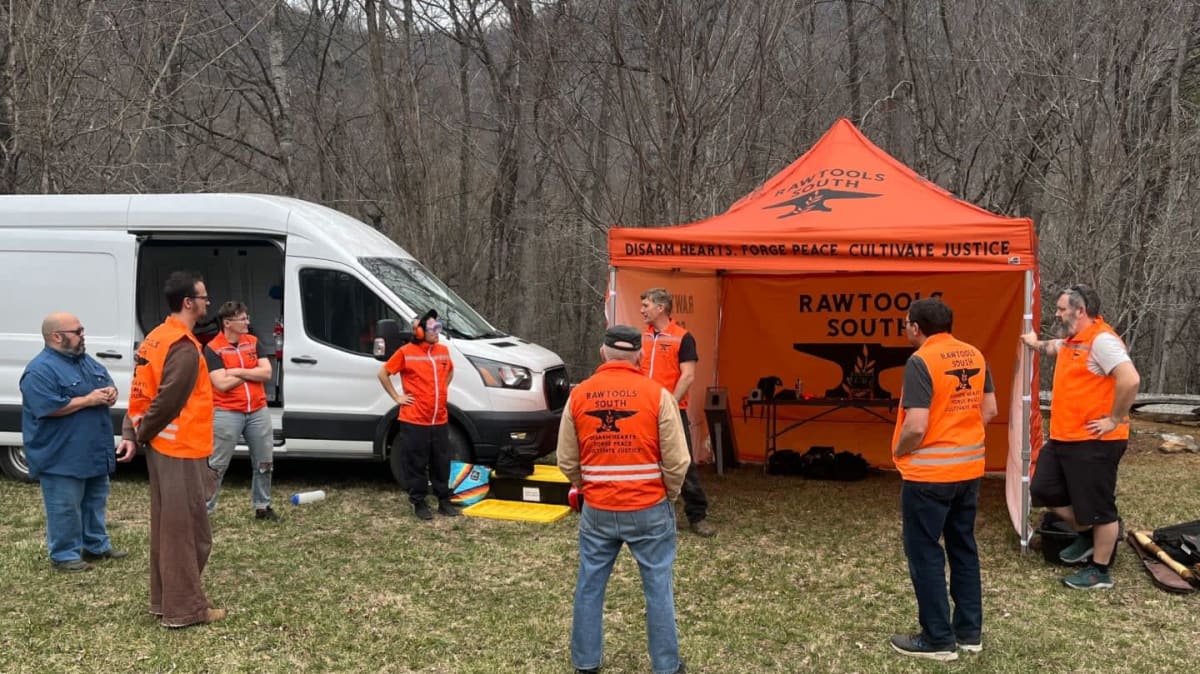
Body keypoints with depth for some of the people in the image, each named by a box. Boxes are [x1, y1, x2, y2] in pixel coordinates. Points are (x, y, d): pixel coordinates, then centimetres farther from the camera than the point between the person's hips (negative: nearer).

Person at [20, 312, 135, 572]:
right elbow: (49, 407, -27)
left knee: (95, 502, 19)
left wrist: (110, 393, -5)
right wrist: (88, 400, -23)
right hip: (61, 456, -9)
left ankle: (97, 545, 31)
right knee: (65, 508, 0)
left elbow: (108, 383, 19)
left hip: (95, 451, 9)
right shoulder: (40, 370, -18)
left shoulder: (87, 361, 11)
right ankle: (64, 555, 10)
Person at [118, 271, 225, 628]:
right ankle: (184, 608, 5)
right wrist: (142, 436, -6)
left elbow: (142, 392, 10)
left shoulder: (157, 337, 12)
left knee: (167, 526, 16)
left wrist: (132, 434, 5)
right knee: (186, 530, -2)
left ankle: (164, 600, 25)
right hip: (182, 449, -10)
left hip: (163, 446, 10)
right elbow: (167, 401, -20)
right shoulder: (184, 348, -19)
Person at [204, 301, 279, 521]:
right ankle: (205, 509, 8)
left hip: (258, 411, 5)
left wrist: (238, 371, -13)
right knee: (217, 465, 1)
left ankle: (262, 506, 25)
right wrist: (251, 373, -9)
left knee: (264, 462, 12)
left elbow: (266, 373, -4)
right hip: (227, 413, -5)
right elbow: (222, 384, -19)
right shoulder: (212, 349, -9)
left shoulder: (253, 342, 6)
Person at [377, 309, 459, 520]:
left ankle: (444, 501, 22)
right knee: (417, 464, 3)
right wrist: (397, 397, -4)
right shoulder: (406, 352, -10)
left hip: (440, 420, 5)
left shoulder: (443, 350, 7)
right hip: (414, 421, -5)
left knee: (442, 463, 11)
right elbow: (383, 373, -2)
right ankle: (419, 503, 13)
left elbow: (450, 371, 27)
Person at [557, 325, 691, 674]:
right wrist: (669, 495, 9)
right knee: (658, 588, 9)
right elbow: (676, 461, -9)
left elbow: (566, 460, 5)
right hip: (649, 509, -2)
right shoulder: (657, 394, -9)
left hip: (597, 510, 2)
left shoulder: (578, 396, -1)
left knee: (590, 586, 15)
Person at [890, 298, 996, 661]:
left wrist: (898, 452, -4)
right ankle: (970, 631, 25)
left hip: (929, 472, -8)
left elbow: (916, 427, -23)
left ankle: (938, 639, 10)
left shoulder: (921, 362, -18)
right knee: (963, 547, 17)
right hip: (969, 467, 8)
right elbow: (989, 410, 12)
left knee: (924, 552, 4)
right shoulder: (974, 356, 6)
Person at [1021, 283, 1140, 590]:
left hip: (1093, 442, -10)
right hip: (1063, 438, 10)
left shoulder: (1101, 340, -19)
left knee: (1097, 507, 3)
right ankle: (1086, 534, 35)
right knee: (1044, 491, 17)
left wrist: (1115, 420, -24)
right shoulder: (1072, 341, 12)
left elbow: (1130, 379, -30)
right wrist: (1037, 344, 39)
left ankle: (1100, 571, 16)